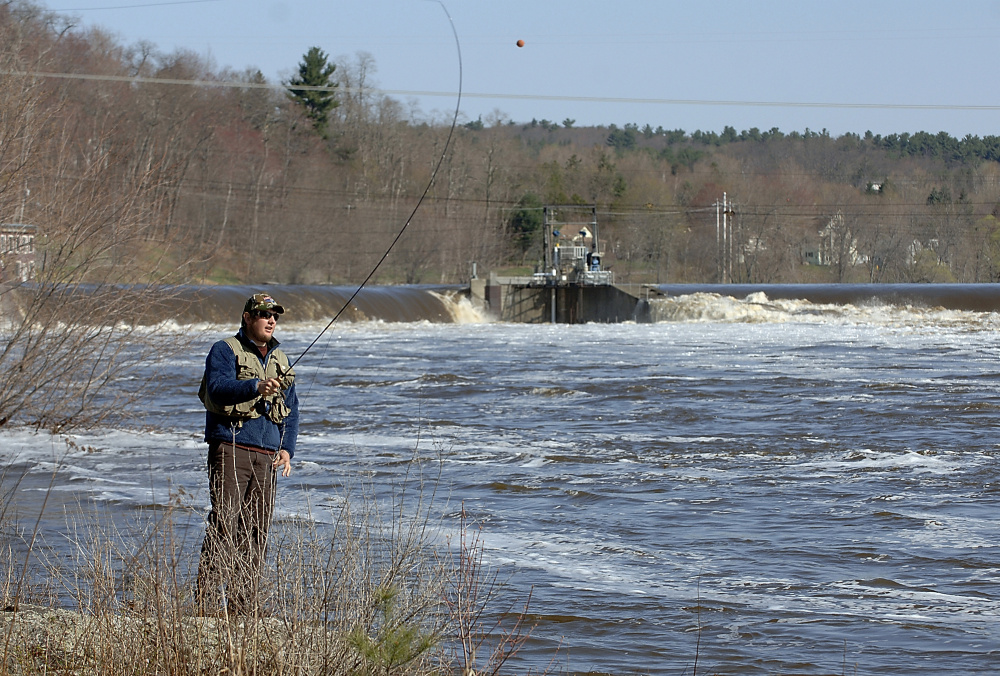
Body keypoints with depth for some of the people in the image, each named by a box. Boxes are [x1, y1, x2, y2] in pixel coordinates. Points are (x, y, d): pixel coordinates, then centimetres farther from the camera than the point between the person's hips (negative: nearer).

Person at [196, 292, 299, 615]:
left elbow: (291, 410, 23)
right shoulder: (225, 351, 1)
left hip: (267, 456, 6)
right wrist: (256, 386, -33)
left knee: (257, 531, 4)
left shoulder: (279, 361, 21)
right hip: (231, 449, -6)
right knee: (224, 524, -14)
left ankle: (244, 604, 8)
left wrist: (287, 449, 7)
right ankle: (209, 601, -15)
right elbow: (218, 388, -17)